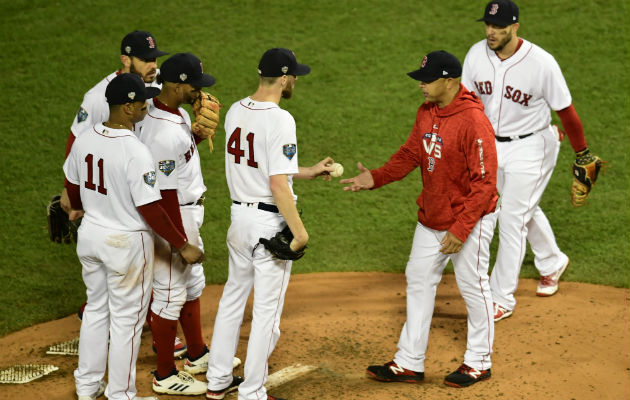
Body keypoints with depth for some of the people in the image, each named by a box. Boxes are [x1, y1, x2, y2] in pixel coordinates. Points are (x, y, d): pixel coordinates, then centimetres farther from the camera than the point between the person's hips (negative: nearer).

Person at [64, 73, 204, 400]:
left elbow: (72, 188, 11)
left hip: (89, 236, 7)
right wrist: (183, 246, -15)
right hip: (126, 242, -7)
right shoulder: (135, 152, -25)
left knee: (96, 309, 23)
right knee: (126, 319, 7)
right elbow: (150, 209, -24)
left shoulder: (84, 140, -4)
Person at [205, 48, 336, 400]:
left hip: (239, 215, 8)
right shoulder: (280, 120, -20)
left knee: (234, 297, 21)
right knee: (267, 309, 3)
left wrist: (309, 172, 18)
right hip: (270, 223, -8)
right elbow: (278, 185, -24)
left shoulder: (236, 112, 4)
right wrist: (299, 230, -16)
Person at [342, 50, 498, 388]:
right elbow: (410, 154, 12)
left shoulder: (473, 121, -25)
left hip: (469, 220, -9)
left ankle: (479, 361, 24)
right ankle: (409, 363, 21)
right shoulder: (426, 112, 1)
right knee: (418, 281, 12)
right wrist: (375, 178, -4)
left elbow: (485, 183, -25)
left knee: (472, 286, 7)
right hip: (430, 219, 9)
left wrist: (461, 229, -26)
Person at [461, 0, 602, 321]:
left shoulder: (542, 63, -25)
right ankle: (552, 263, 49)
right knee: (525, 210, 23)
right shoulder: (476, 55, -11)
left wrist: (582, 155, -6)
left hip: (530, 147, -5)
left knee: (512, 219, -5)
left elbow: (565, 111, -15)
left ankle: (502, 299, 7)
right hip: (493, 144, 6)